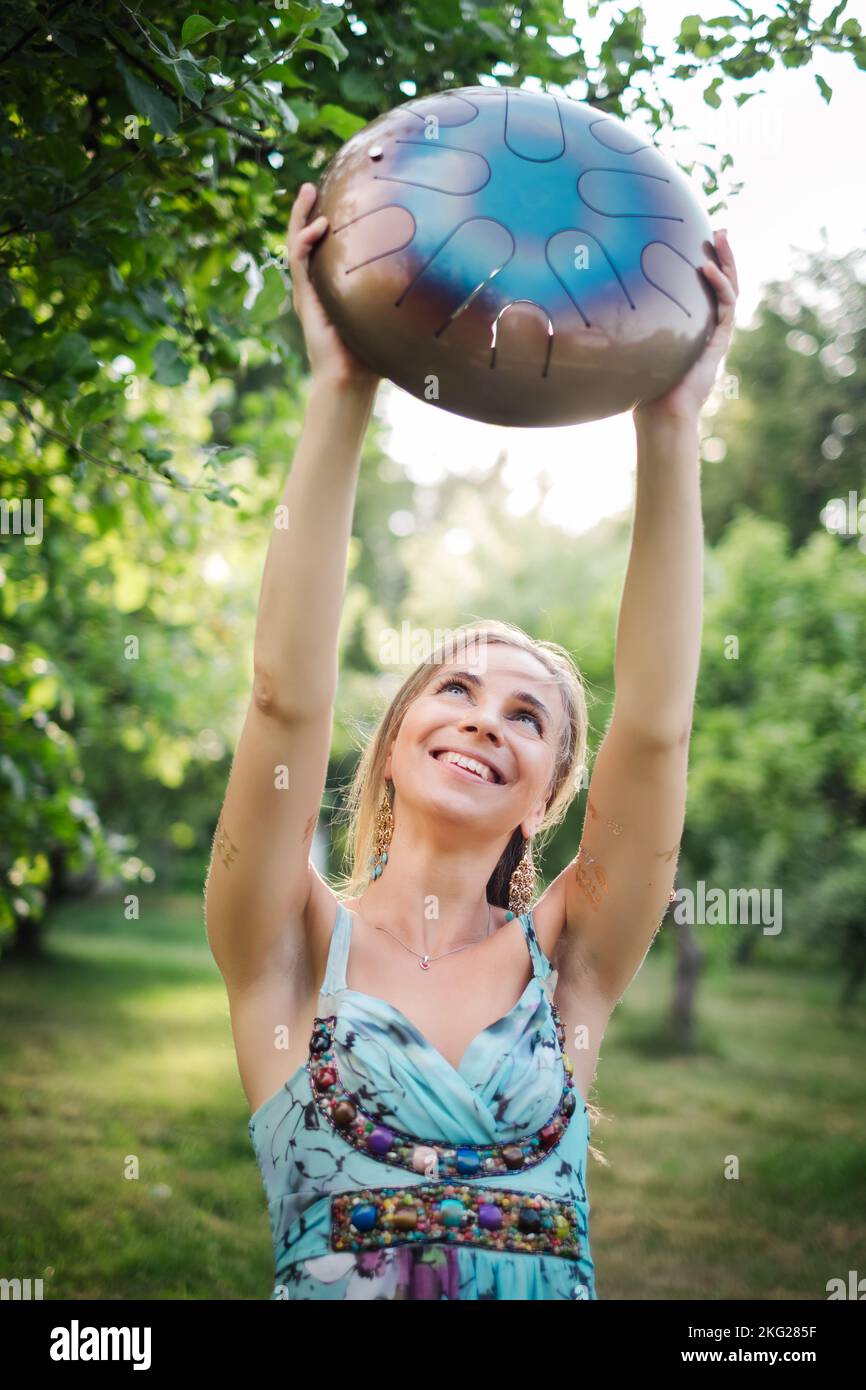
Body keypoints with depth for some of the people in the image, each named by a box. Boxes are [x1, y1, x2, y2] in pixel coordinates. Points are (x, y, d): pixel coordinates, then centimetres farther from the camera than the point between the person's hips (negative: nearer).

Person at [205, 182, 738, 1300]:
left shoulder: (564, 965, 6)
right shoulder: (297, 953, 3)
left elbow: (655, 726, -5)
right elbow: (289, 697, -11)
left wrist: (669, 429, -10)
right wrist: (338, 396, -16)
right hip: (331, 1283, -1)